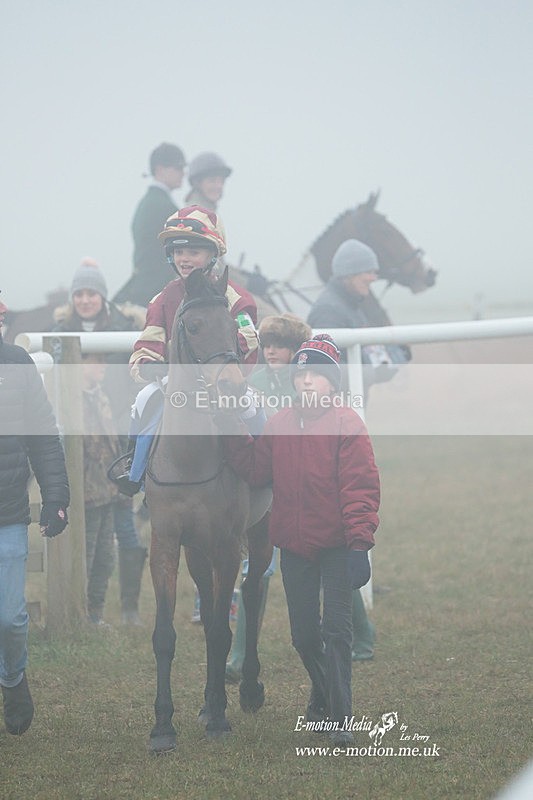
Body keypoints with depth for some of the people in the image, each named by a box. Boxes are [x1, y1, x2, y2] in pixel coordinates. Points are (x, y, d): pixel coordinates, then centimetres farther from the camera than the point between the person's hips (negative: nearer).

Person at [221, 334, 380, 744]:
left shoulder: (347, 424, -9)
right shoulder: (280, 424, 7)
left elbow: (361, 487, -13)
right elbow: (255, 470, 5)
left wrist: (359, 544, -20)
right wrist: (235, 436, -8)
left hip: (337, 545, -5)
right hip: (294, 545, 5)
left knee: (337, 629, -6)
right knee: (304, 634, 13)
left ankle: (340, 717, -3)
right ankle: (322, 696, 36)